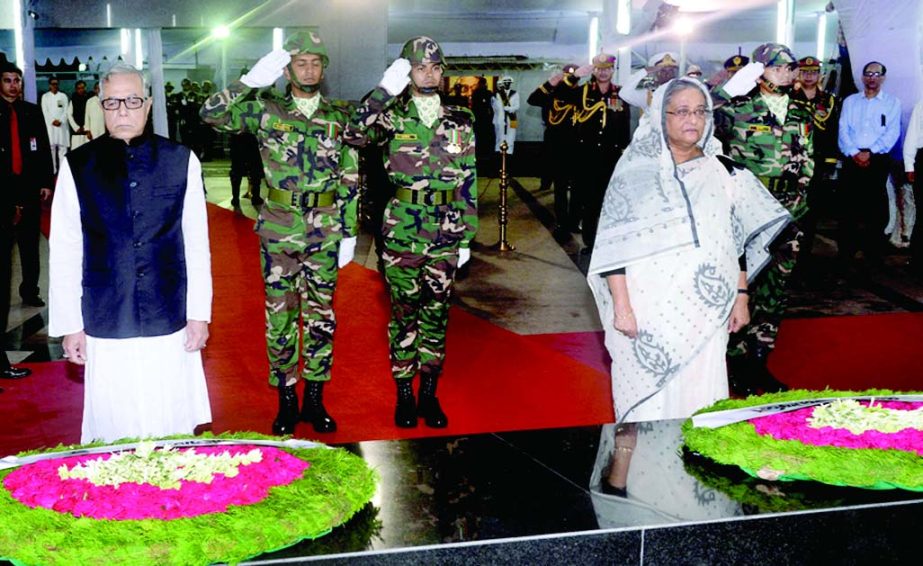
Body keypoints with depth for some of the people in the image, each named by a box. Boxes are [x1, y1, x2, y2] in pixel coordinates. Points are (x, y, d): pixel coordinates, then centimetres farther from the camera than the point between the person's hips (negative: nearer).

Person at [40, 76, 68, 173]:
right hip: (49, 125, -1)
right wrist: (52, 121, -10)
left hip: (62, 125, 1)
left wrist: (60, 121, -10)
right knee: (51, 147, -4)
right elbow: (44, 111, 2)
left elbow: (66, 111, 5)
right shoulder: (45, 96, 10)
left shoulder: (63, 96, 13)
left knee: (63, 147, -5)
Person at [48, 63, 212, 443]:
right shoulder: (78, 166, 0)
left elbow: (197, 244, 3)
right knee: (115, 433, 7)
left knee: (174, 432, 8)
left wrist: (199, 313, 3)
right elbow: (64, 252, 2)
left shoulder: (181, 161, 1)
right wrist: (69, 325, 1)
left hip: (171, 325, 0)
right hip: (105, 329, 0)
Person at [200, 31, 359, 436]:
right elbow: (212, 114, -10)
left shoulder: (340, 117, 4)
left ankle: (314, 399, 19)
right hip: (278, 232, -1)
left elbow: (350, 181, 5)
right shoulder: (265, 111, 1)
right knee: (279, 318, 5)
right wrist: (252, 80, -15)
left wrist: (349, 234, 2)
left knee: (321, 318, 7)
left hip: (325, 235, 1)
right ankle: (286, 400, 17)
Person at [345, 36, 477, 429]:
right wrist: (385, 90, -23)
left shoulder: (460, 122, 5)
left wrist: (467, 237, 4)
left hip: (445, 236, 2)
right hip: (401, 234, -1)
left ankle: (429, 393, 20)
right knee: (403, 313, 6)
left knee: (436, 313, 8)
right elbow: (355, 134, -20)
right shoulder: (393, 117, 0)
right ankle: (404, 394, 18)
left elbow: (469, 183, 6)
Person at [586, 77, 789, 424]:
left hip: (705, 314, 3)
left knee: (701, 407, 4)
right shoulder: (636, 171, -1)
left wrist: (741, 297, 9)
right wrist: (621, 306, -11)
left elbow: (738, 241, 14)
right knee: (650, 407, 0)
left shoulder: (723, 171, 9)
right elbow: (614, 245, -5)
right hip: (649, 311, -2)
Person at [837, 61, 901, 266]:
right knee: (849, 205, 1)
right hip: (852, 160, 1)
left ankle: (874, 253, 6)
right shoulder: (850, 101, 13)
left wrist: (870, 152, -14)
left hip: (878, 160, -1)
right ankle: (845, 252, 7)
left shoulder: (892, 102, 7)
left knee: (876, 207, -1)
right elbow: (843, 131, 3)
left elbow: (892, 133, -3)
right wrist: (854, 153, -12)